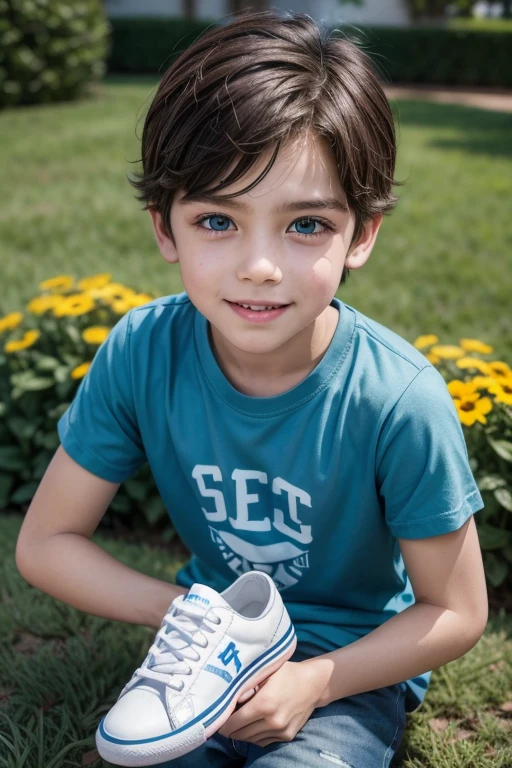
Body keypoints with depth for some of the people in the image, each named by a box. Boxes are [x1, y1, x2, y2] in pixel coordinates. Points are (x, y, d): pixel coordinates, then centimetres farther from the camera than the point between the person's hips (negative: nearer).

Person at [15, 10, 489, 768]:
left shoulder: (400, 403, -27)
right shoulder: (141, 353, -19)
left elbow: (456, 612, -12)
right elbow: (45, 542, -8)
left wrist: (315, 679, -22)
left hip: (354, 665, -2)